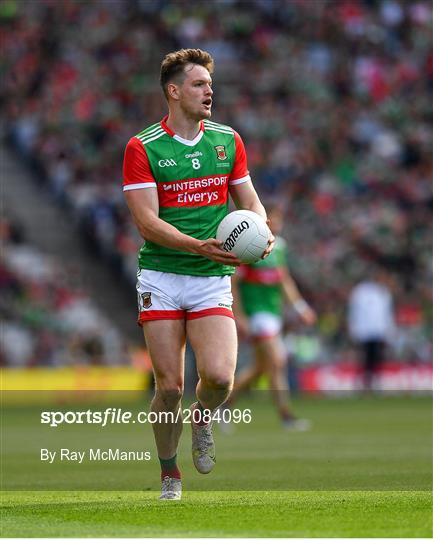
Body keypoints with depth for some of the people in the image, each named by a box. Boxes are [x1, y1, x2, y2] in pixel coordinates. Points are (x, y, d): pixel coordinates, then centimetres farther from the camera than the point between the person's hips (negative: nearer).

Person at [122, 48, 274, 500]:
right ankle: (169, 472, 18)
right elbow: (147, 222, -10)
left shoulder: (228, 140, 9)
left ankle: (202, 417, 17)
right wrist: (198, 246, -24)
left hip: (213, 279, 2)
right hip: (161, 278, -2)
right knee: (169, 386, -5)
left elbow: (250, 201, 18)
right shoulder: (142, 148, -3)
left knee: (219, 376, -18)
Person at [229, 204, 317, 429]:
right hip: (255, 309, -9)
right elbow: (232, 282, -13)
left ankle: (225, 402, 26)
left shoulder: (279, 244, 12)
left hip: (273, 310, 9)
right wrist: (238, 316, -16)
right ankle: (286, 416, -8)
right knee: (276, 362, -11)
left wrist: (300, 306, 16)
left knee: (260, 366, 12)